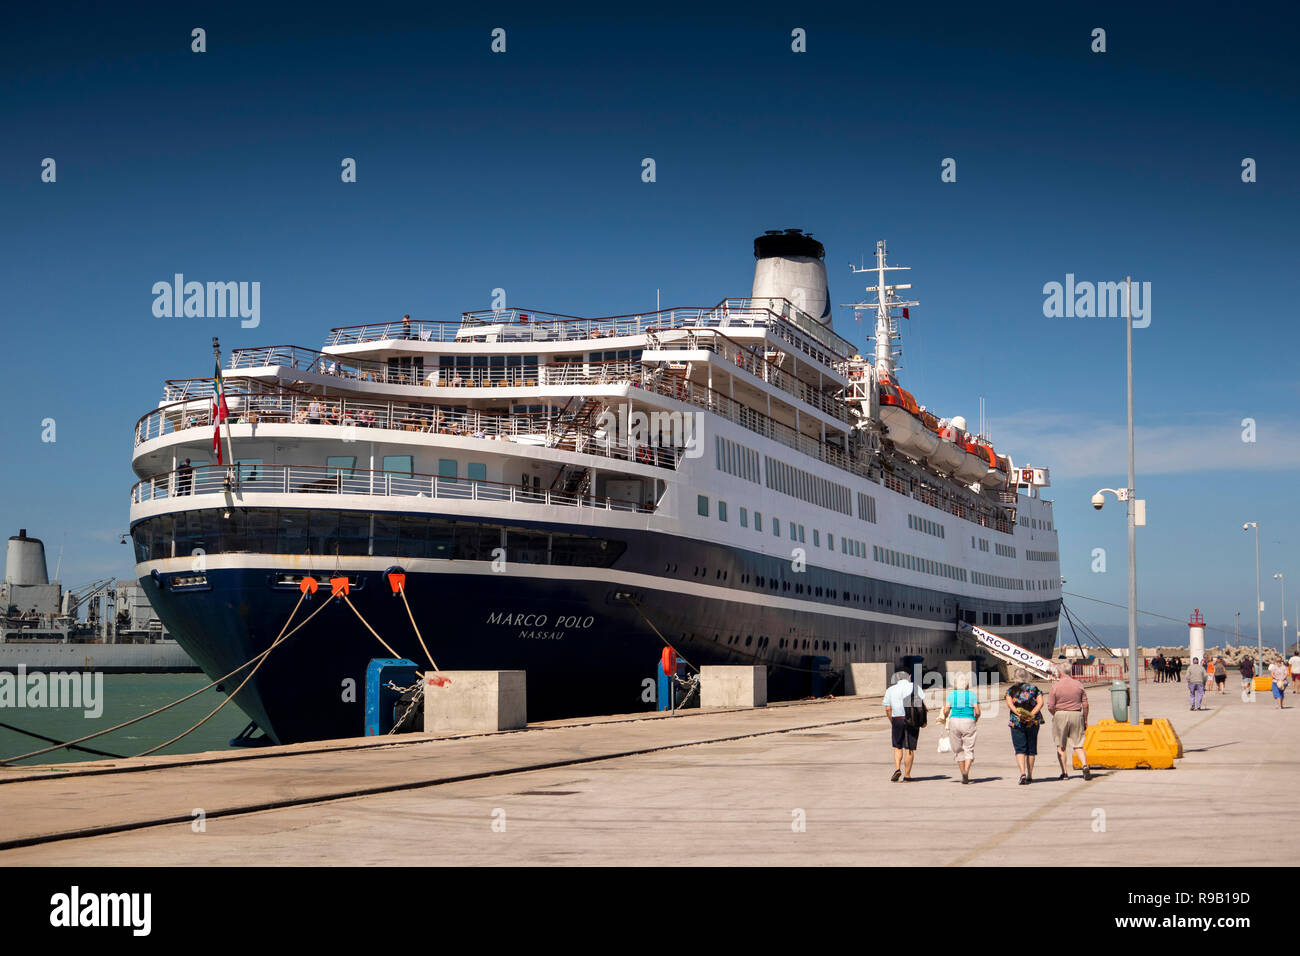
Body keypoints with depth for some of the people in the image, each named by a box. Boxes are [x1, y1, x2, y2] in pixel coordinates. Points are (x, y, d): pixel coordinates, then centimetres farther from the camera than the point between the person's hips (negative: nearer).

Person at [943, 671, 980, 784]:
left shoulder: (951, 694, 1)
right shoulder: (972, 694, 0)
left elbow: (946, 711, -5)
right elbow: (977, 712, -3)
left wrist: (945, 717, 16)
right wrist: (976, 719, 17)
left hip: (954, 721, 1)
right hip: (968, 722, -1)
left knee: (958, 750, 13)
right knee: (969, 749, 2)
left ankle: (963, 773, 17)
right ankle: (966, 771, -20)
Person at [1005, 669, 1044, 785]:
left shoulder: (1010, 690, 5)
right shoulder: (1035, 689, 8)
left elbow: (1009, 704, -10)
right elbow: (1040, 703, -5)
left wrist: (1018, 714, -19)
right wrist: (1031, 714, -13)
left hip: (1017, 722, -1)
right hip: (1033, 722, 2)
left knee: (1020, 749, -1)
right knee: (1031, 749, 12)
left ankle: (1022, 773, -21)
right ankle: (1030, 776, 15)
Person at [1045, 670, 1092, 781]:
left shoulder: (1055, 686, -6)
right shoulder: (1078, 684, 2)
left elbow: (1050, 707, -8)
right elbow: (1085, 704, 2)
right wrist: (1085, 720, 10)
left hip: (1060, 715, -2)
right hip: (1076, 715, 2)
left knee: (1061, 746, 8)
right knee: (1078, 745, 7)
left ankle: (1064, 773, 6)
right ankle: (1085, 765, -16)